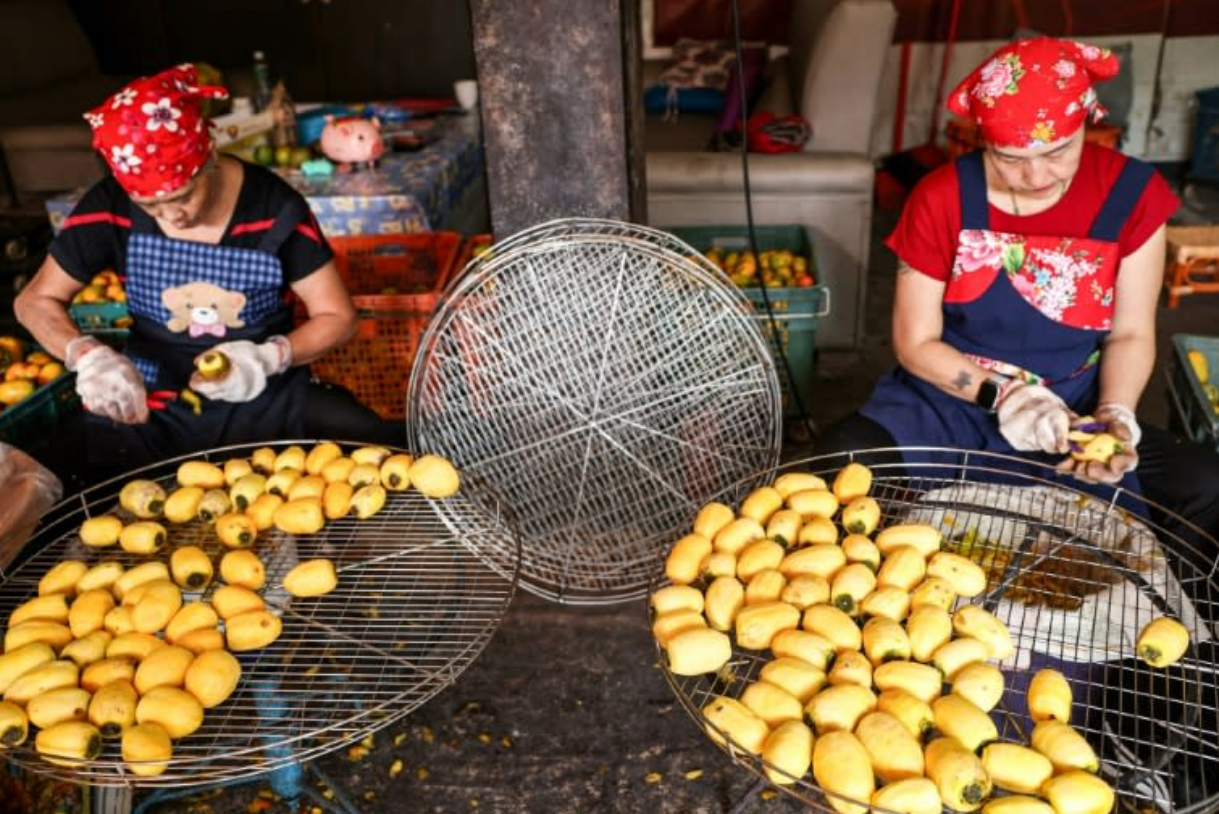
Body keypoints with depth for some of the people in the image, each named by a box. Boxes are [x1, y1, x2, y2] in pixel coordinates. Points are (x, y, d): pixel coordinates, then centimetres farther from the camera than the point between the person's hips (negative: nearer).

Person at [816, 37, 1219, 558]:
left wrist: (1114, 415, -18)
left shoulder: (1131, 196, -6)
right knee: (842, 464, -32)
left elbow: (1131, 335, 1)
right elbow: (916, 344, -7)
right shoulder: (941, 199, -11)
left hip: (1073, 412, 2)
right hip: (949, 403, -2)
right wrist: (1001, 396, -21)